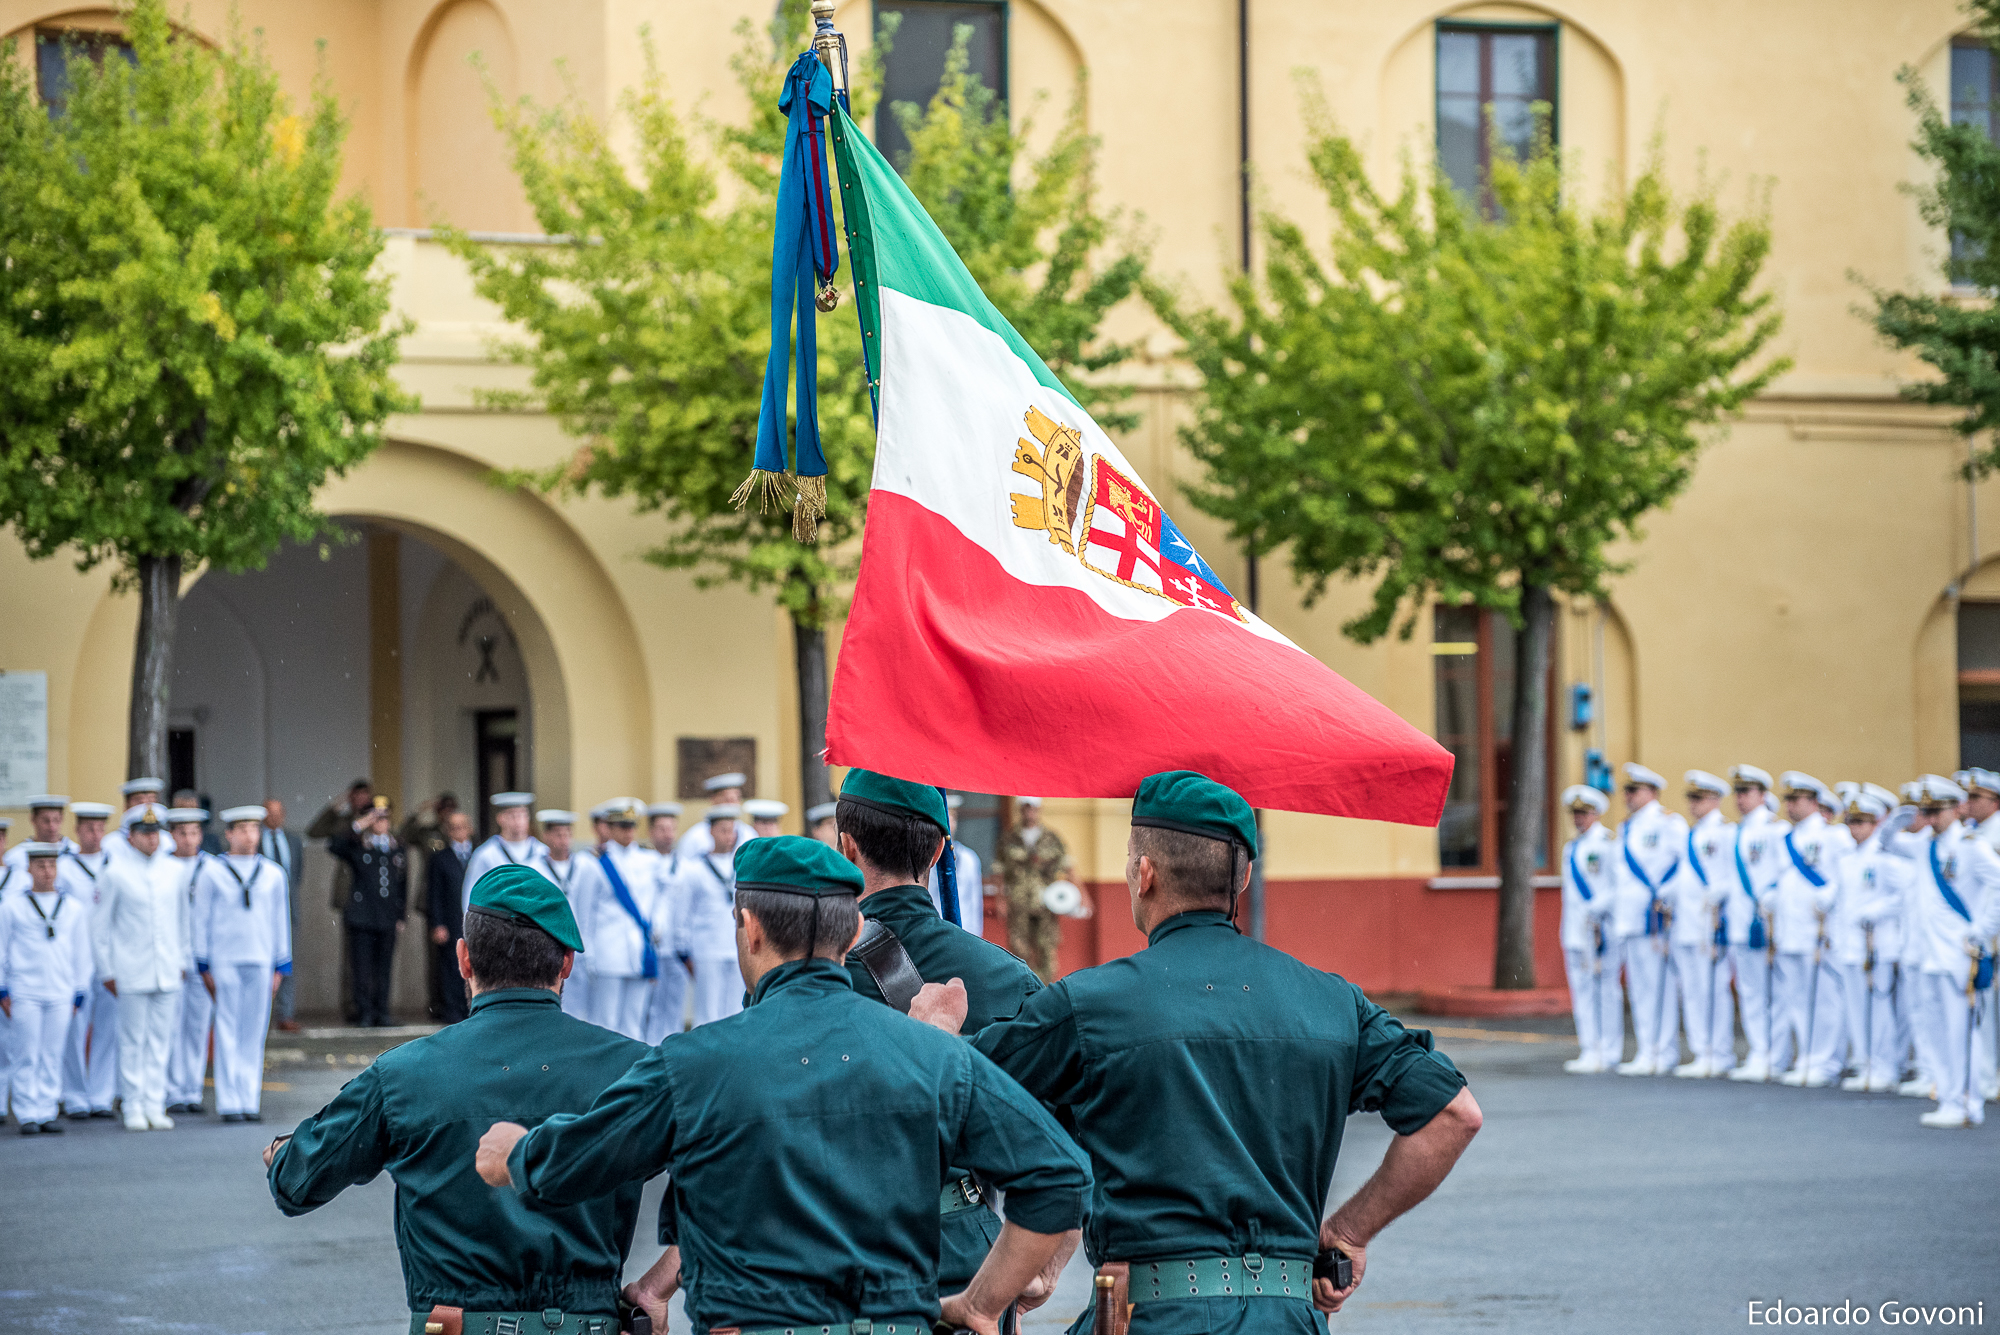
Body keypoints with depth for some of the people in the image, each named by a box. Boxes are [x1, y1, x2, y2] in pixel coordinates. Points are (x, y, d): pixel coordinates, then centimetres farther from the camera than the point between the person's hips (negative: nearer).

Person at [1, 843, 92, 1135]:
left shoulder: (74, 908, 9)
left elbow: (82, 954, 14)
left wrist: (78, 994, 11)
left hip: (61, 994, 2)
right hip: (24, 993, -2)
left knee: (52, 1056, 1)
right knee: (25, 1056, -3)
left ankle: (46, 1113, 6)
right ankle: (28, 1114, 2)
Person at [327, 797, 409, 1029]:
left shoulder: (399, 849, 14)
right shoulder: (357, 847, 3)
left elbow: (403, 885, 18)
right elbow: (333, 846, -16)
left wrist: (401, 916, 12)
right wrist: (358, 827, -18)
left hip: (388, 920, 3)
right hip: (361, 919, -3)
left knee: (383, 969, 6)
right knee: (363, 970, -3)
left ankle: (382, 1014, 13)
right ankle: (365, 1015, 2)